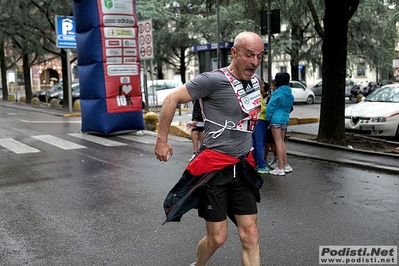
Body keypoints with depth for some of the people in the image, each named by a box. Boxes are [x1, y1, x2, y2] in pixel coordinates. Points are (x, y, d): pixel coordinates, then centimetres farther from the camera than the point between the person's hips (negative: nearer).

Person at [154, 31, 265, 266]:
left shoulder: (256, 80, 7)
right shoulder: (214, 80, -15)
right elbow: (172, 99, -9)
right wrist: (162, 140, -9)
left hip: (243, 167, 6)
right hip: (214, 167, -6)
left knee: (250, 235, 4)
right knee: (218, 238, 3)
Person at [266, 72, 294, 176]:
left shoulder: (277, 92, -14)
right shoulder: (290, 94, 10)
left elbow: (271, 106, -14)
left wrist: (268, 118, -3)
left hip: (276, 119, -8)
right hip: (285, 119, 8)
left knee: (278, 143, -5)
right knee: (282, 142, 17)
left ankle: (280, 168, -2)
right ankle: (286, 165, 22)